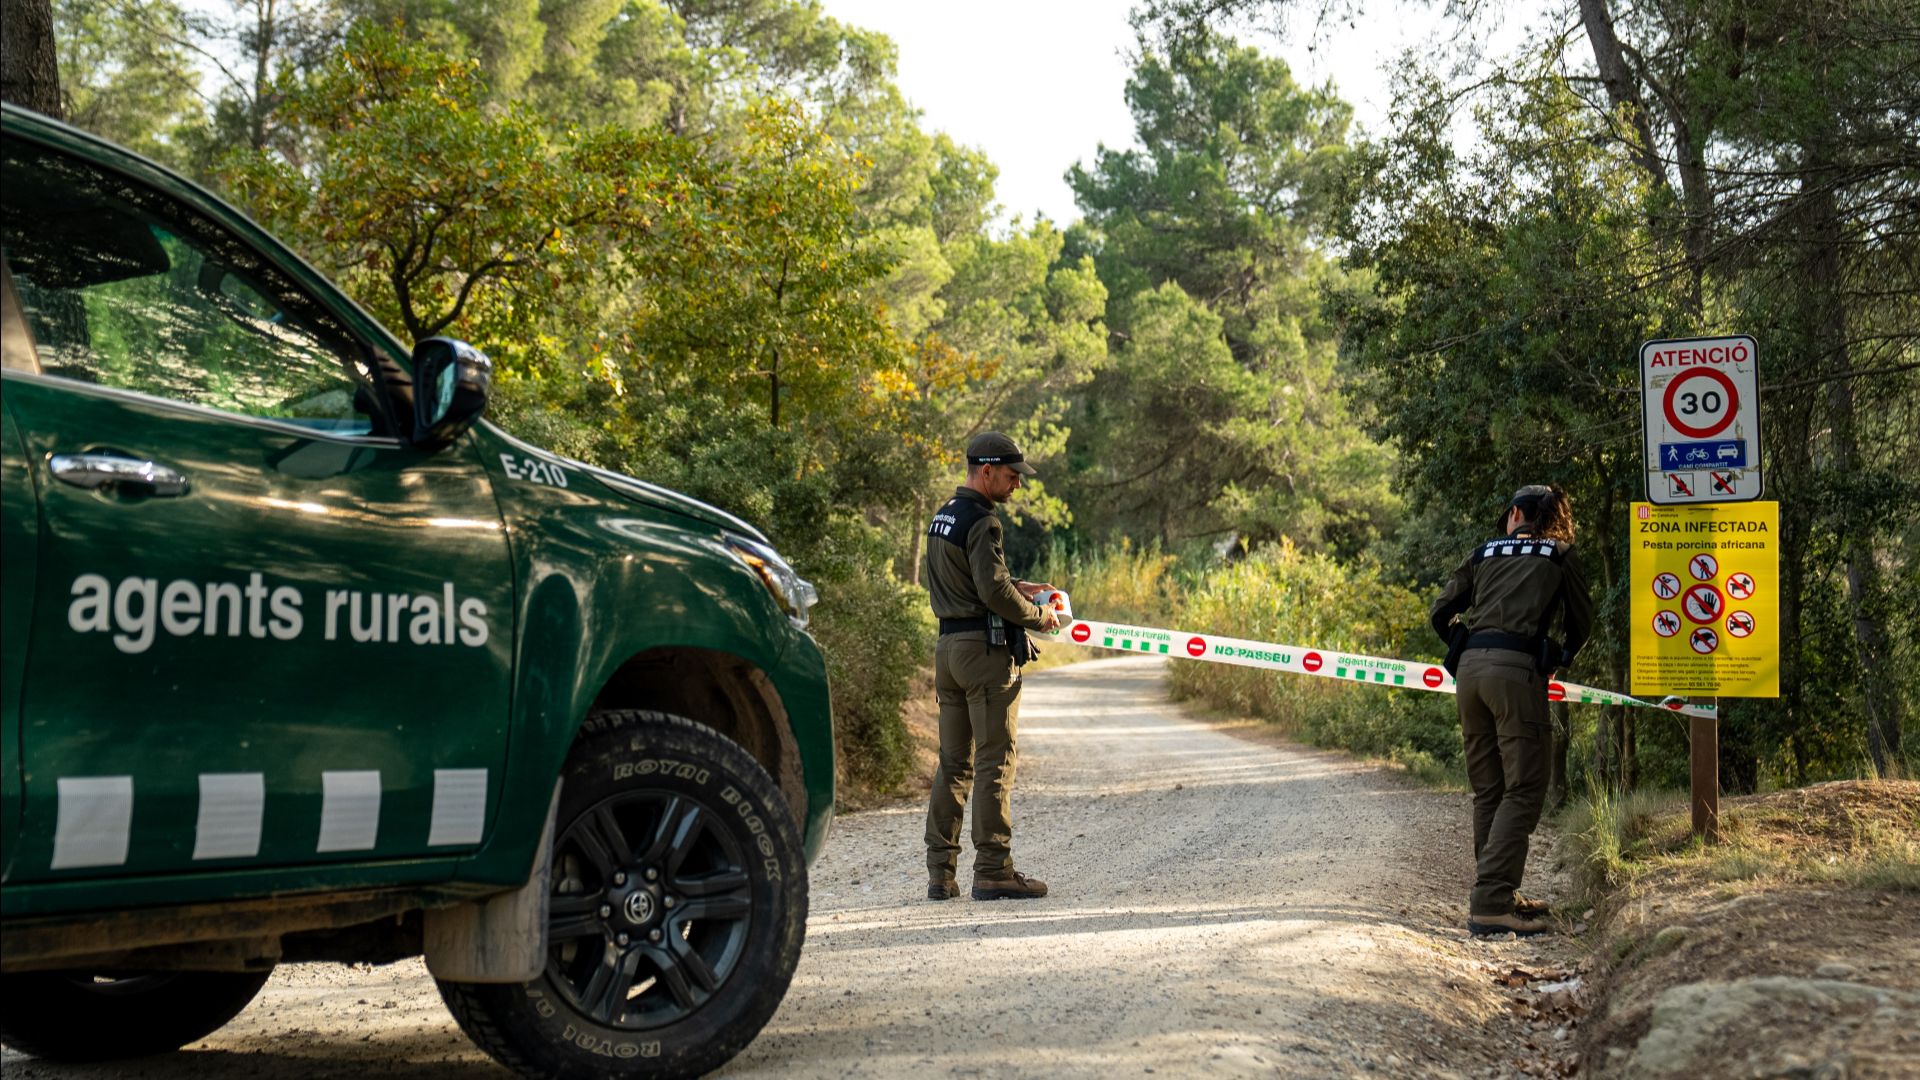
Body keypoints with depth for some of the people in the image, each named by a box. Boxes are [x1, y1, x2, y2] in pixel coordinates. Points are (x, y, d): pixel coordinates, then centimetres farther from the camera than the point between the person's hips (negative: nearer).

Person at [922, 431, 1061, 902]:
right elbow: (993, 590, -21)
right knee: (994, 762, -4)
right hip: (985, 647, -9)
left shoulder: (942, 517, 15)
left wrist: (1014, 586, 17)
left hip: (948, 646, 9)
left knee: (953, 762, 11)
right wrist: (1038, 616, -6)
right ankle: (992, 870, -2)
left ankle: (940, 871, 12)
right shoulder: (981, 522, -14)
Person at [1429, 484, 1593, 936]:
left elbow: (1441, 613, 16)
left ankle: (1498, 895, 20)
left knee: (1488, 790, 14)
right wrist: (1558, 661, 33)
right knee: (1524, 789, -4)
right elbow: (1581, 622, 16)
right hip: (1517, 670, -5)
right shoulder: (1560, 554, 12)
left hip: (1470, 667, 5)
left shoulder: (1485, 552, 20)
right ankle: (1489, 904, -14)